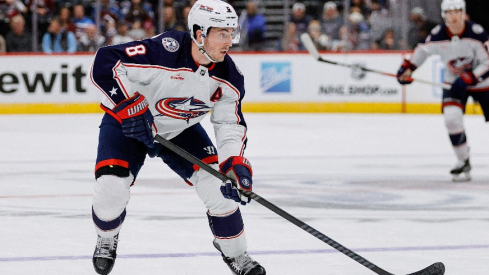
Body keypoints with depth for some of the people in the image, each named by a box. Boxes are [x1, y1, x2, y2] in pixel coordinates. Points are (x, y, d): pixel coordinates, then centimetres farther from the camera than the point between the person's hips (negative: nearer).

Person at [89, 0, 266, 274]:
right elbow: (106, 62, -37)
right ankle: (107, 239, 16)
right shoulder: (164, 51, -37)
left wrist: (236, 164, -24)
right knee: (111, 189, -20)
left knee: (218, 184, -10)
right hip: (127, 124, -4)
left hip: (181, 130, 4)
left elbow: (231, 124, -8)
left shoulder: (228, 77, -17)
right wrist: (130, 107, -38)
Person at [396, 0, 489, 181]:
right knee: (452, 117, -20)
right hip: (454, 82, 2)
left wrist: (469, 78, -29)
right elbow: (424, 49, 7)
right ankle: (463, 162, -5)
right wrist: (408, 68, -1)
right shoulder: (438, 35, -14)